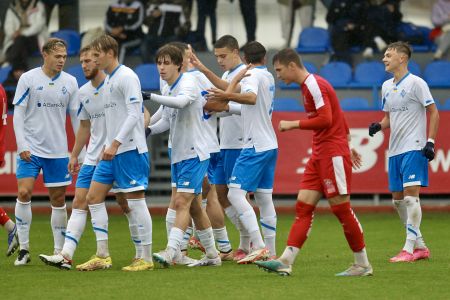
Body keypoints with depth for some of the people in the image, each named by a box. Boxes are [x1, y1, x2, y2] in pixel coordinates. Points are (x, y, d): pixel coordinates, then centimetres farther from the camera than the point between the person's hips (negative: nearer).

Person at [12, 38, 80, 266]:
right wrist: (22, 145, -11)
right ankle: (23, 249, -4)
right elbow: (18, 114, -3)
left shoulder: (70, 82, 4)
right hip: (30, 149, -2)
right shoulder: (28, 79, -3)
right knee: (24, 193, -13)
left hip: (58, 151, 2)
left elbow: (76, 117, 9)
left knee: (58, 199, 5)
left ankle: (59, 251, 13)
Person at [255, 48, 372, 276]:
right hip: (320, 154, 10)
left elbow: (325, 119, -22)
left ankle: (363, 264, 3)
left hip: (333, 154, -10)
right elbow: (338, 117, 24)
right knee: (303, 205, 0)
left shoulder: (314, 84, -13)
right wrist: (346, 144, 27)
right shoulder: (309, 86, 17)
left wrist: (293, 124, -15)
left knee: (340, 207, -5)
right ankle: (286, 262, -7)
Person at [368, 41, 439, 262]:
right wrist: (378, 126, 1)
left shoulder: (415, 83, -7)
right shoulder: (386, 86, 13)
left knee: (411, 194, -14)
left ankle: (409, 249, -13)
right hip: (395, 150, 8)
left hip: (414, 148, -8)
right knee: (397, 199, 6)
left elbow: (433, 112, -6)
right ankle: (420, 246, 16)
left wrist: (430, 141, -15)